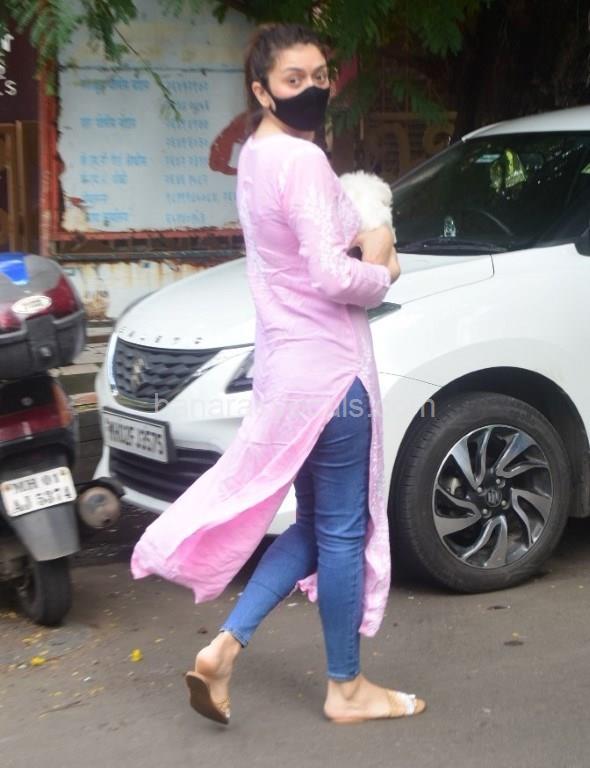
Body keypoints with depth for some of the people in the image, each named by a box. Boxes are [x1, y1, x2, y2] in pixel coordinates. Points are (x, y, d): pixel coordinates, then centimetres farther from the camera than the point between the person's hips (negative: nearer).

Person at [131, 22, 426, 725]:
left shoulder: (258, 156, 12)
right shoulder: (301, 159, -18)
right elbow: (332, 277, -24)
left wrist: (364, 244, 3)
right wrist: (379, 271, -4)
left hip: (289, 366, 9)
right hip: (328, 370, -9)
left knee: (314, 525, 19)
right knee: (342, 530, 4)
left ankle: (224, 648, 14)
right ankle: (346, 690, 18)